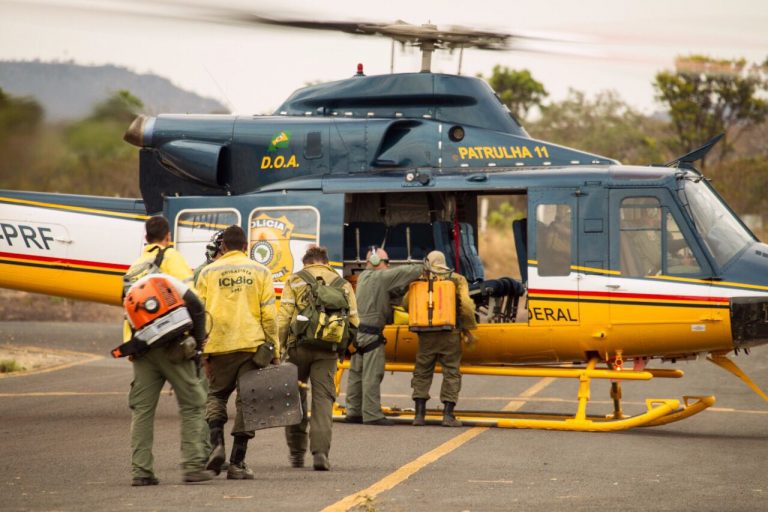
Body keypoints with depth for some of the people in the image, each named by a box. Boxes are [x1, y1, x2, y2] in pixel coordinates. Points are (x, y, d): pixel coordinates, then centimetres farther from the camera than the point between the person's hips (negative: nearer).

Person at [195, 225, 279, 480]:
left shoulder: (208, 273, 7)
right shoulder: (260, 272, 6)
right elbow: (269, 313, 0)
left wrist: (204, 353, 9)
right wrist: (274, 349, 5)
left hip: (219, 345, 1)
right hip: (252, 344, -1)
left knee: (216, 394, 17)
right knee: (247, 400, 4)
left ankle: (217, 443, -6)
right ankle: (237, 462, 2)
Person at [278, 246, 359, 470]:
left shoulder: (294, 281, 6)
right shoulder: (343, 285, 13)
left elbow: (284, 317, -3)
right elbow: (353, 321, 11)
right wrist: (344, 343, 27)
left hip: (299, 346, -1)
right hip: (328, 351, 1)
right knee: (323, 399, 0)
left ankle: (297, 453, 17)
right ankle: (320, 452, -14)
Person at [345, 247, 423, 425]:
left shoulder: (363, 277, 16)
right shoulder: (380, 277, -11)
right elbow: (405, 272, -12)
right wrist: (421, 268, 7)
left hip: (358, 330, 9)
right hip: (371, 334, -9)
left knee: (356, 373, 11)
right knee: (372, 375, -7)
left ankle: (354, 412, 16)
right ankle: (371, 414, -7)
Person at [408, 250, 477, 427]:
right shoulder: (457, 280, 1)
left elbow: (407, 304, 5)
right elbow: (466, 306, -9)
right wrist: (469, 328, 3)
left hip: (426, 335, 1)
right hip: (450, 335, -1)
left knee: (422, 373, 12)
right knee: (451, 373, 5)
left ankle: (419, 414, 7)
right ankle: (448, 415, -2)